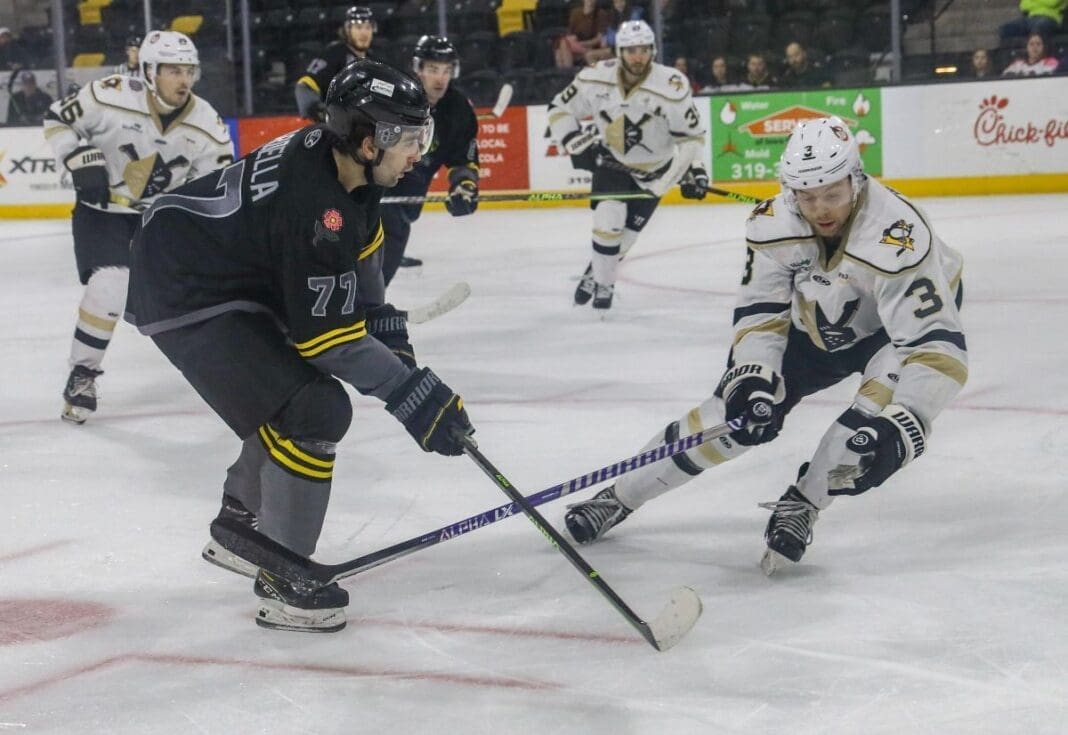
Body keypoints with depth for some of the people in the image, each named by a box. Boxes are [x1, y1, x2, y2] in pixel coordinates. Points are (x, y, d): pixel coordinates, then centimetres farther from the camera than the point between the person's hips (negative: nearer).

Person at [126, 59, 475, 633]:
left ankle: (239, 528, 41)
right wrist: (415, 394, -22)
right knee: (315, 412, -15)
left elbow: (359, 249, 16)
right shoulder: (313, 201, -31)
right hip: (186, 298, -10)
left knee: (289, 398, 23)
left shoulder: (339, 160, -3)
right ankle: (282, 582, -4)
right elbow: (327, 336, -27)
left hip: (228, 276, 10)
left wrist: (392, 339, 11)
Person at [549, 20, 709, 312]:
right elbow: (560, 109, -6)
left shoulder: (671, 87, -26)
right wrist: (577, 144, -16)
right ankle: (602, 282, 6)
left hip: (653, 170, -1)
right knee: (609, 219, -18)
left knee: (625, 232, 1)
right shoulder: (596, 79, -20)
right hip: (612, 161, 1)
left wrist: (694, 170, -22)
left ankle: (598, 273, 31)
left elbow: (691, 135, -14)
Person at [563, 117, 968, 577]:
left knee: (883, 410, -32)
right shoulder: (776, 224, -27)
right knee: (740, 408, -5)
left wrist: (906, 422, -55)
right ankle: (619, 496, 7)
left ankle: (800, 505, -15)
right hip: (819, 323, 3)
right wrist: (753, 374, -31)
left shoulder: (896, 238, -41)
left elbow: (937, 345, -44)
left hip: (903, 317, -3)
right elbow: (760, 310, -15)